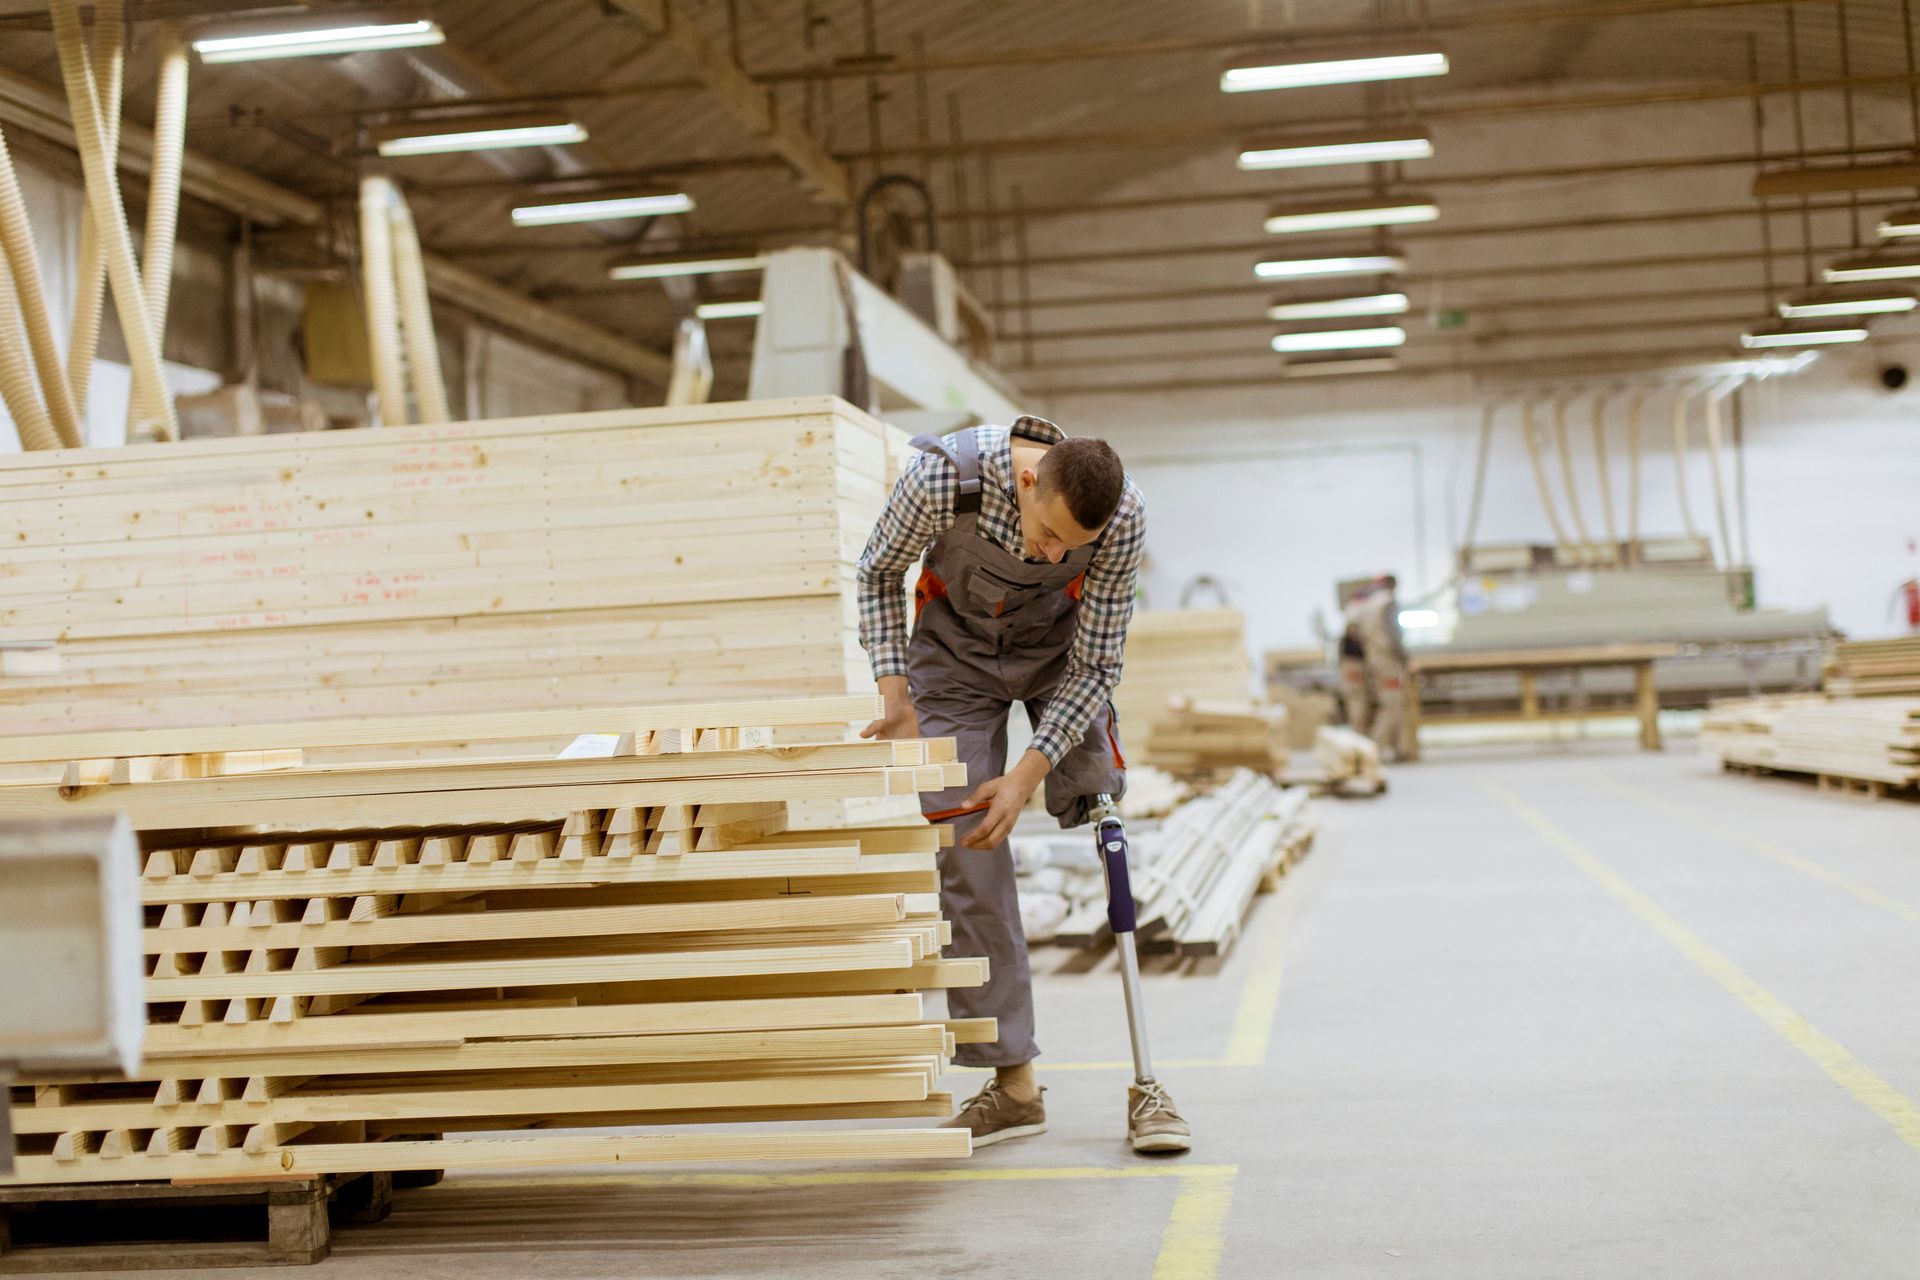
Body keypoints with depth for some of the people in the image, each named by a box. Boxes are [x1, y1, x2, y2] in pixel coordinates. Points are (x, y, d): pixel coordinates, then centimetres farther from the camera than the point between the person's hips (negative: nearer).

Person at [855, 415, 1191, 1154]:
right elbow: (879, 574, -11)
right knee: (965, 846, -8)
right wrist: (895, 693, -18)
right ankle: (1013, 1084, -1)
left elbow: (1096, 665, -19)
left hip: (1060, 647, 0)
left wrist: (1029, 774, -26)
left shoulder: (1123, 518, -30)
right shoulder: (943, 477, -33)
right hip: (955, 645, 0)